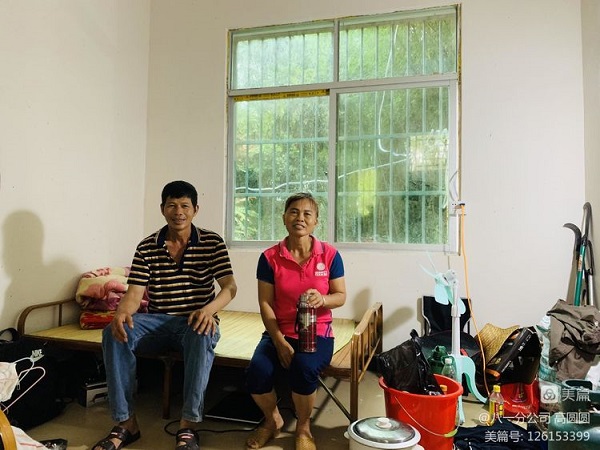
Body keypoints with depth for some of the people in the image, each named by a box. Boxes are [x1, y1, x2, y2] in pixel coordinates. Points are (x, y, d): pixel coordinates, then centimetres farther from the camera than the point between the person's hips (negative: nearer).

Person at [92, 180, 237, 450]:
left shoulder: (212, 243, -2)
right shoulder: (146, 248, 4)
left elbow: (230, 286, -10)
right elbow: (134, 293, -2)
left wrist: (209, 309, -31)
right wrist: (122, 313, -27)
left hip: (196, 321, -2)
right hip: (157, 322, 3)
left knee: (202, 335, -37)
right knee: (114, 332, -24)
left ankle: (187, 426, -26)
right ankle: (126, 423, -15)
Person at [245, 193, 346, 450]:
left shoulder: (330, 255, -3)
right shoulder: (269, 257, -3)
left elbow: (341, 296, 2)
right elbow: (265, 304, -5)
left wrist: (322, 299, -22)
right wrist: (280, 342, -15)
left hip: (317, 334, -1)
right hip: (279, 333, 1)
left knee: (303, 368, -31)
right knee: (257, 371, -25)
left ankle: (303, 427, 5)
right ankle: (272, 419, 13)